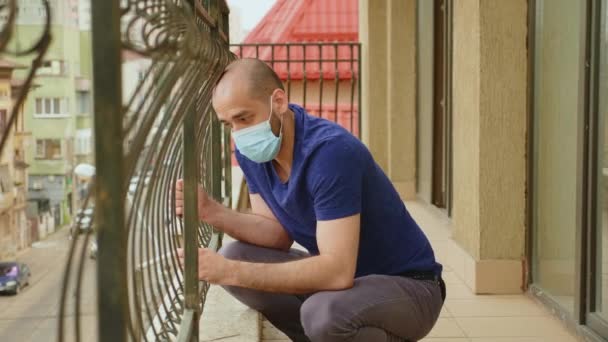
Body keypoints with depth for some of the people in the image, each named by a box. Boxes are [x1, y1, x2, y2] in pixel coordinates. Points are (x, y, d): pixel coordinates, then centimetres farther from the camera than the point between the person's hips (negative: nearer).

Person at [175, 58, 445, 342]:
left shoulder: (330, 152, -29)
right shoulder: (250, 151, -4)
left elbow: (337, 271, -34)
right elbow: (279, 234, -1)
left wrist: (232, 272, -34)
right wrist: (211, 211, -17)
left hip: (408, 284, -7)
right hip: (338, 273, 7)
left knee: (323, 312, -36)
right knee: (233, 256, -7)